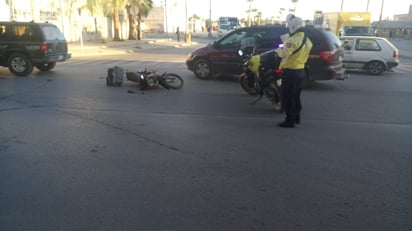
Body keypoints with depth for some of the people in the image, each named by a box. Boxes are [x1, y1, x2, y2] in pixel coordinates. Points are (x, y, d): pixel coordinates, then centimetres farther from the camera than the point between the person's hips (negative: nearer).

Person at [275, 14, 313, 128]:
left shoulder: (293, 40, -19)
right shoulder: (307, 41, 10)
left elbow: (284, 54, -27)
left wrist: (278, 50, -7)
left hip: (290, 72, -9)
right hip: (300, 71, 9)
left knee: (287, 98, -2)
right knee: (296, 96, 19)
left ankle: (290, 121, 1)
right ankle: (296, 118, 29)